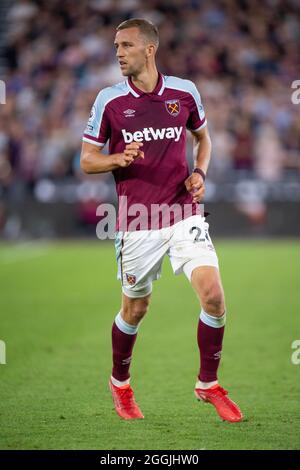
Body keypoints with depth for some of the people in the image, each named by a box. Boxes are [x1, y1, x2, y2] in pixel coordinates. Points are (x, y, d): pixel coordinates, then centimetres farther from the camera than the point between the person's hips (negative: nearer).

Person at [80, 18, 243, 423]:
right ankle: (120, 383, 36)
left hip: (185, 213, 1)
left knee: (214, 297, -12)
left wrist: (199, 173, 2)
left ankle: (208, 384, 7)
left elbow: (203, 136, 21)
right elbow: (87, 160, 4)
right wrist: (118, 160, -17)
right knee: (135, 309, 9)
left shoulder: (185, 92, 2)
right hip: (137, 221, -1)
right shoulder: (109, 100, -2)